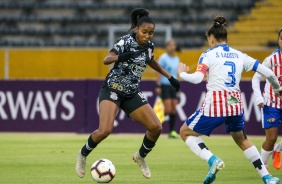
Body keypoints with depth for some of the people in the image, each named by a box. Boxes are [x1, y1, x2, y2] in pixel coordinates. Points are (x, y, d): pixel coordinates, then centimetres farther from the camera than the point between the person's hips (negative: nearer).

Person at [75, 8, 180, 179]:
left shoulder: (149, 45, 2)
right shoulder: (126, 41, -17)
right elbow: (107, 59, -28)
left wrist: (170, 77, 24)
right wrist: (121, 57, -48)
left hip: (132, 94, 6)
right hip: (112, 90, -6)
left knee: (156, 128, -5)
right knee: (105, 130, -25)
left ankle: (141, 156, 22)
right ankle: (83, 154, 3)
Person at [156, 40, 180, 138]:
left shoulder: (176, 59, 12)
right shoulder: (163, 58, -6)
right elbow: (159, 72, -8)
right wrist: (158, 86, -14)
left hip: (173, 86, 6)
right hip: (165, 85, -6)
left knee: (174, 109, 1)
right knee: (168, 109, -14)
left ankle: (172, 131, 5)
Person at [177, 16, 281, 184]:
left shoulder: (208, 55, 0)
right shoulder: (239, 56, 12)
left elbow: (197, 78, -16)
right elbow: (267, 72, 11)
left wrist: (182, 73, 5)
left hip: (214, 104, -5)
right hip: (236, 105, 5)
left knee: (185, 132, 14)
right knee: (241, 139, 29)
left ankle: (212, 160, -9)